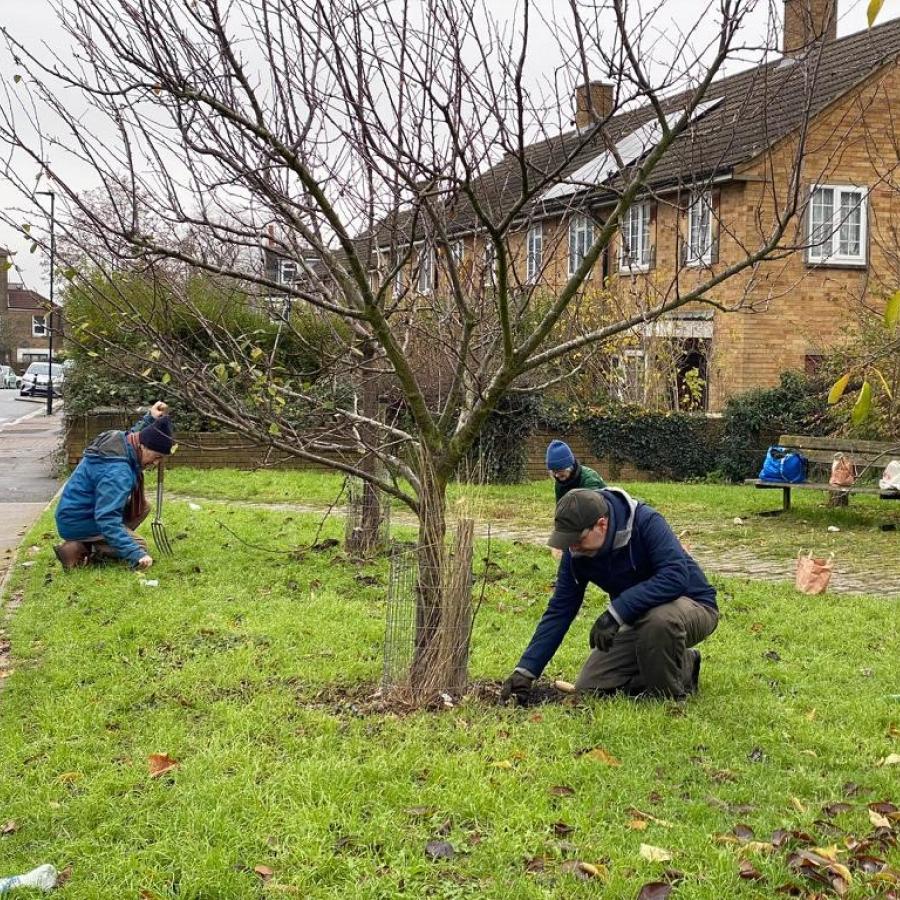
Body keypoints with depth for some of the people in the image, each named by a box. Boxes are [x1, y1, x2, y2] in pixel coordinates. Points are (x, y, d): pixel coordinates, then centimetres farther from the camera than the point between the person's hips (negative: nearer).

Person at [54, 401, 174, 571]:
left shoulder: (120, 439, -4)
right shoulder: (116, 472, -33)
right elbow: (107, 519, -37)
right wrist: (136, 553, -41)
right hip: (80, 524, -10)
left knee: (142, 507, 9)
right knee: (139, 546, -8)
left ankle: (90, 543, 5)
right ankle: (79, 550, -9)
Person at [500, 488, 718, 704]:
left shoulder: (647, 522, -27)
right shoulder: (576, 553, -9)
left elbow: (676, 575, -40)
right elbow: (559, 611, -4)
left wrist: (615, 612, -43)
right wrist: (525, 670, -10)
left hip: (694, 606, -6)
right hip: (638, 619, 6)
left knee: (659, 618, -41)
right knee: (589, 687, -3)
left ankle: (670, 698, -12)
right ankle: (683, 665, 12)